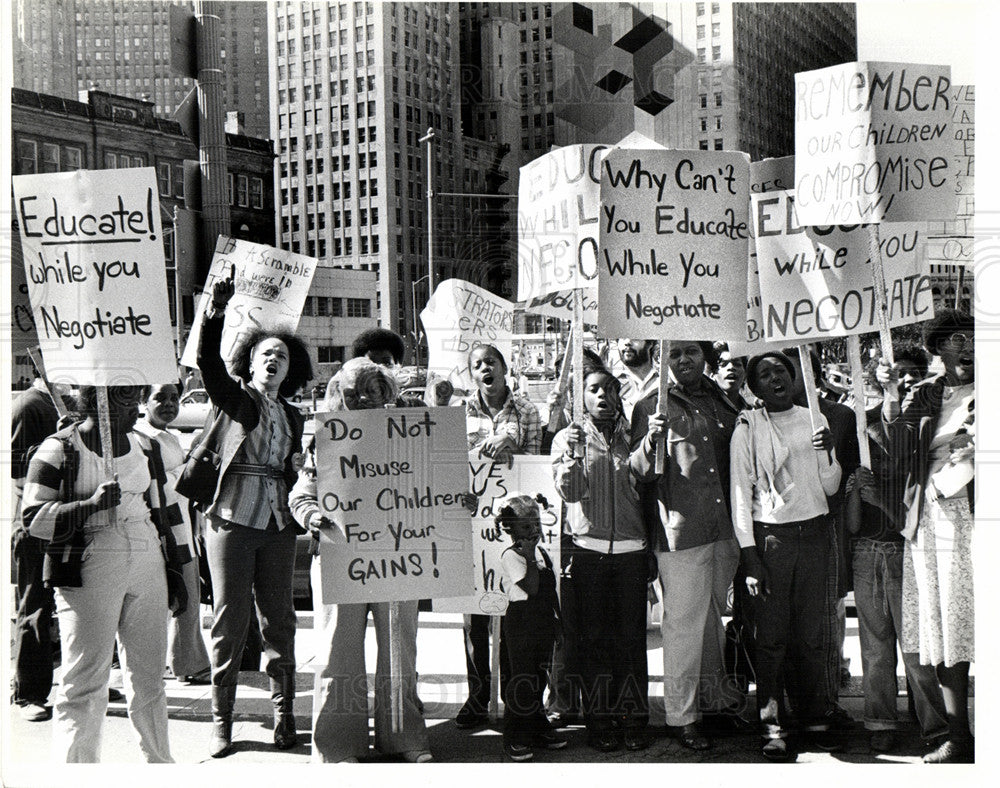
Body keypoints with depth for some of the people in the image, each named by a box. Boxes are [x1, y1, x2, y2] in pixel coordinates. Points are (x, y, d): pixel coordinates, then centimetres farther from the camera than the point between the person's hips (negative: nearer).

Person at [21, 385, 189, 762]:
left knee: (149, 677, 10)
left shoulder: (144, 447, 15)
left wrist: (174, 571, 19)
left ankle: (159, 762, 20)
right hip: (88, 575, -5)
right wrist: (90, 505, -21)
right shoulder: (59, 451, -3)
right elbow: (34, 518, -8)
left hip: (148, 570, 6)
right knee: (85, 682, -5)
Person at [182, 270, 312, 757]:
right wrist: (216, 311, -26)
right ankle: (221, 721, 8)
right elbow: (207, 360, -13)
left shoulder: (293, 418, 17)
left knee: (278, 620, 5)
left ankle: (284, 716, 13)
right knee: (228, 619, -1)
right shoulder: (231, 399, 5)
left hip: (277, 525, 3)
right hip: (231, 520, -3)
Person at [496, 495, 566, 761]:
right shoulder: (509, 556, -11)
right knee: (522, 678, -6)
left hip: (544, 622, 7)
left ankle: (538, 729, 25)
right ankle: (514, 739, 1)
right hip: (521, 622, -7)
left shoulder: (542, 552, 13)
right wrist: (530, 557, -22)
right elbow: (531, 587, -23)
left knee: (540, 676, 13)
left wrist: (557, 620, 16)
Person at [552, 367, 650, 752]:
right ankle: (599, 720, 10)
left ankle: (633, 719, 10)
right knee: (594, 637, 2)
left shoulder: (633, 437, 12)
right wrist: (572, 456, -19)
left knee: (632, 637, 2)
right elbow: (569, 492, -6)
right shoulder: (567, 438, 7)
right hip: (588, 549, -1)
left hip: (631, 548, 2)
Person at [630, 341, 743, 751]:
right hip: (679, 532, -5)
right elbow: (640, 471, -7)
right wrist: (651, 441, -26)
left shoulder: (724, 402, 14)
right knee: (684, 623, -4)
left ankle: (718, 699, 31)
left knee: (715, 618, 17)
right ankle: (681, 715, 5)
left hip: (724, 530, 5)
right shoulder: (651, 408, 0)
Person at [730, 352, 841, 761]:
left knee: (811, 633, 5)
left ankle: (814, 719, 16)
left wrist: (829, 452, -8)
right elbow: (740, 494, -2)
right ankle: (773, 727, 2)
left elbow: (830, 488, 12)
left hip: (813, 532, 3)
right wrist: (750, 555, -8)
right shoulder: (748, 428, 0)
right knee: (771, 635, -3)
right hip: (770, 537, -3)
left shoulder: (813, 420, 10)